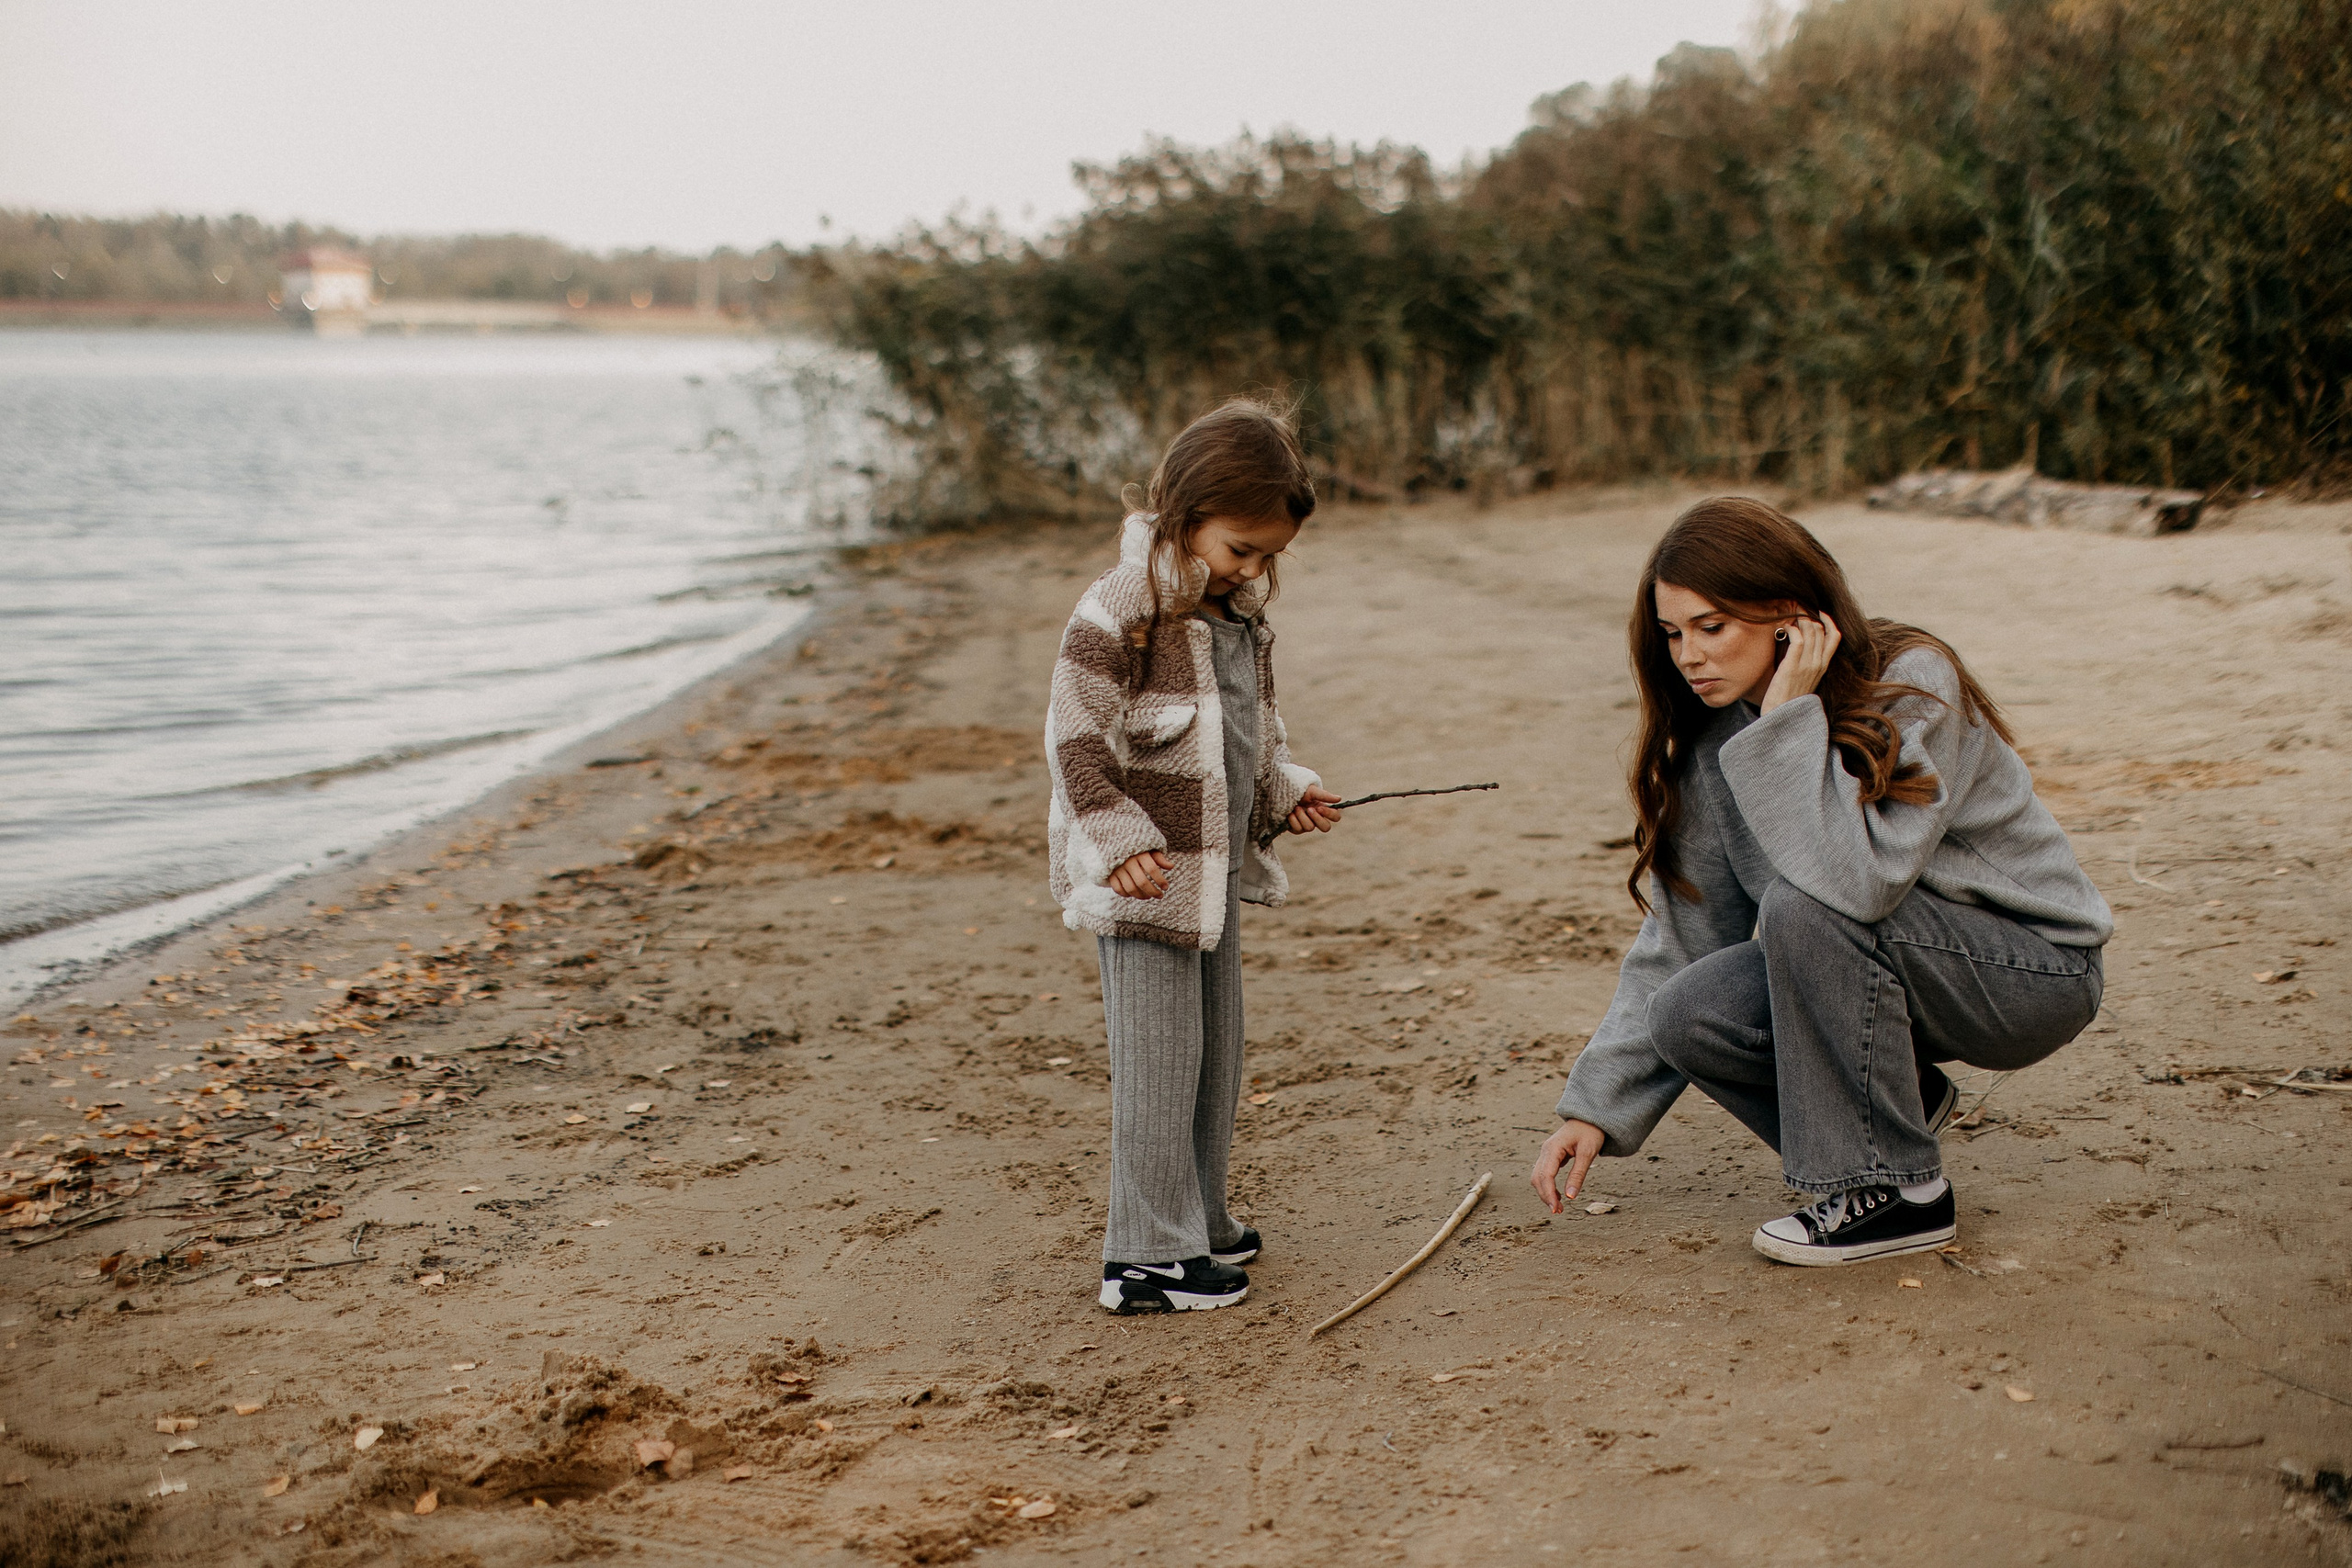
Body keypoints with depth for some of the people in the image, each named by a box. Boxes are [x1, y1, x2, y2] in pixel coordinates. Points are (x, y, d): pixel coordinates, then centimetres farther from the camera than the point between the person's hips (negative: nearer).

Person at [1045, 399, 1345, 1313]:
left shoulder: (1242, 616, 11)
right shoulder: (1120, 609, -16)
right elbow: (1073, 736, -18)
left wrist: (1286, 792, 9)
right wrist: (1119, 841, -24)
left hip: (1216, 869, 9)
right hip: (1142, 878, -9)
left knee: (1217, 1057, 17)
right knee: (1157, 1065, -5)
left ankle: (1196, 1220, 31)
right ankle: (1147, 1258, 3)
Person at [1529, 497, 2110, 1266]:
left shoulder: (1913, 689, -22)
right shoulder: (1717, 734, -3)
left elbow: (1853, 878, -38)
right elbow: (1679, 938, 0)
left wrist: (1789, 715, -32)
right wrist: (1595, 1108, -5)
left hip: (2036, 969, -6)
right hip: (1889, 964, 6)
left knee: (1804, 908, -32)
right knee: (1688, 1017, -19)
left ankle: (1897, 1190, -16)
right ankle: (1899, 1098, 8)